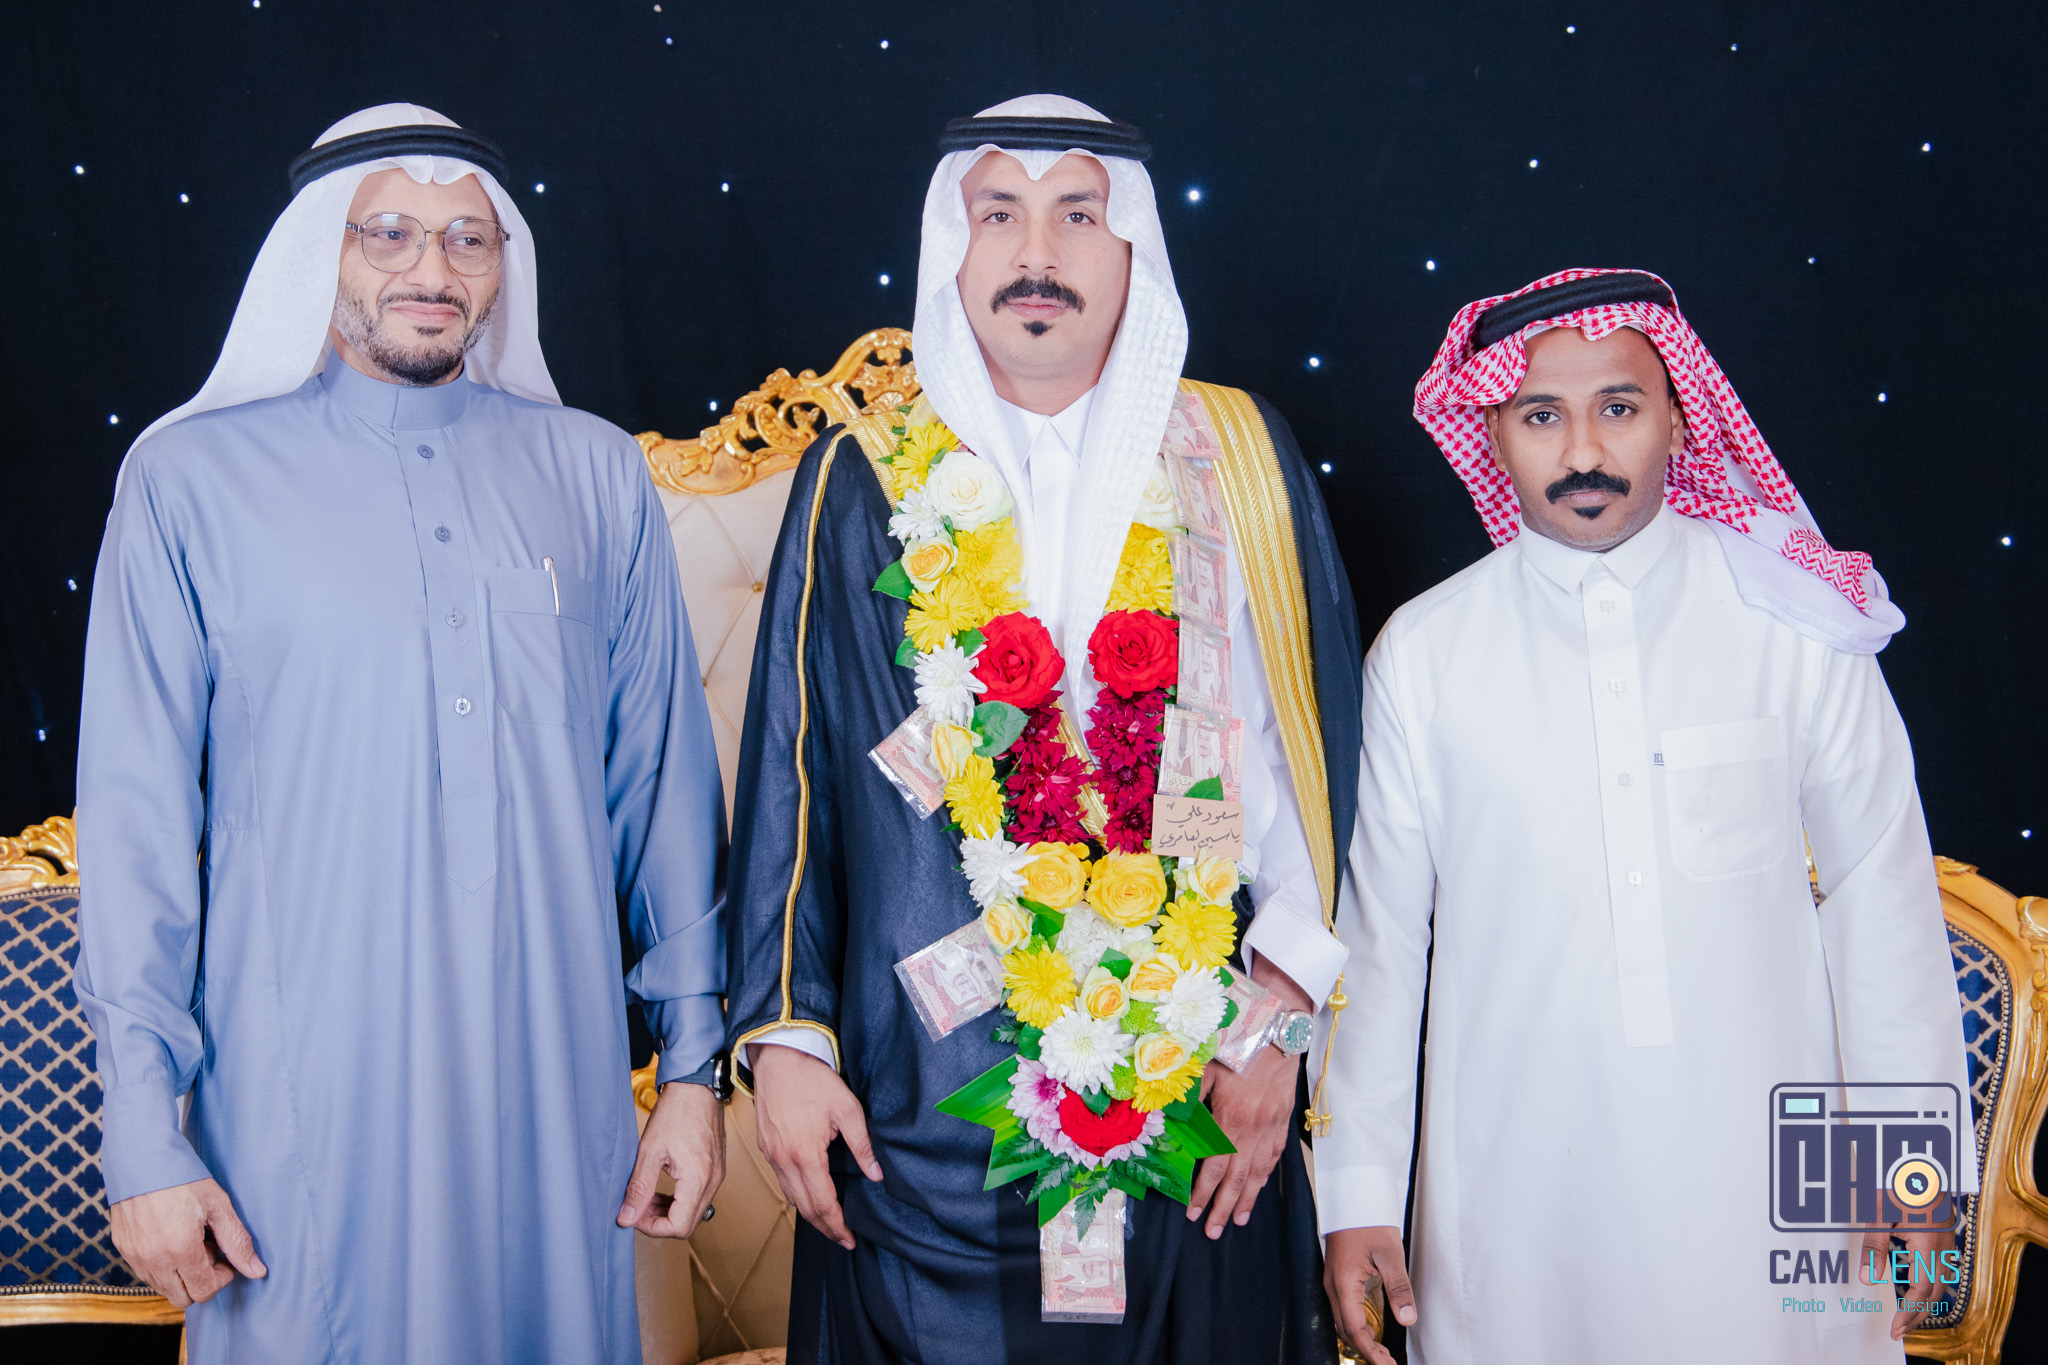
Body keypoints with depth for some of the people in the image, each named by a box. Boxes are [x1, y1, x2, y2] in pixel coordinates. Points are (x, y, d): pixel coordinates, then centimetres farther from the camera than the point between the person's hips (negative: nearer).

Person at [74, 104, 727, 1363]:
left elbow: (665, 776, 7)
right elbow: (136, 816, -1)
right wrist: (144, 1131, -4)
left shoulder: (595, 476, 6)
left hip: (557, 1076, 2)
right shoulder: (193, 478, 0)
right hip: (302, 1102, -2)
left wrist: (694, 1062, 6)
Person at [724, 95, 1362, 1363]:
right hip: (923, 1101, 0)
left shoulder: (1240, 458, 4)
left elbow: (1311, 744, 2)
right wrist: (784, 1038, 0)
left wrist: (1279, 1009, -5)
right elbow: (791, 772, 4)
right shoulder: (866, 483, 4)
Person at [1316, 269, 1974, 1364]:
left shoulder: (1795, 625, -1)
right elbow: (1376, 935, 3)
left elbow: (1881, 894, 4)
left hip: (1763, 1190, 0)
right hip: (1512, 1197, 0)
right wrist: (1357, 1190, 5)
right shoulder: (1421, 653, -1)